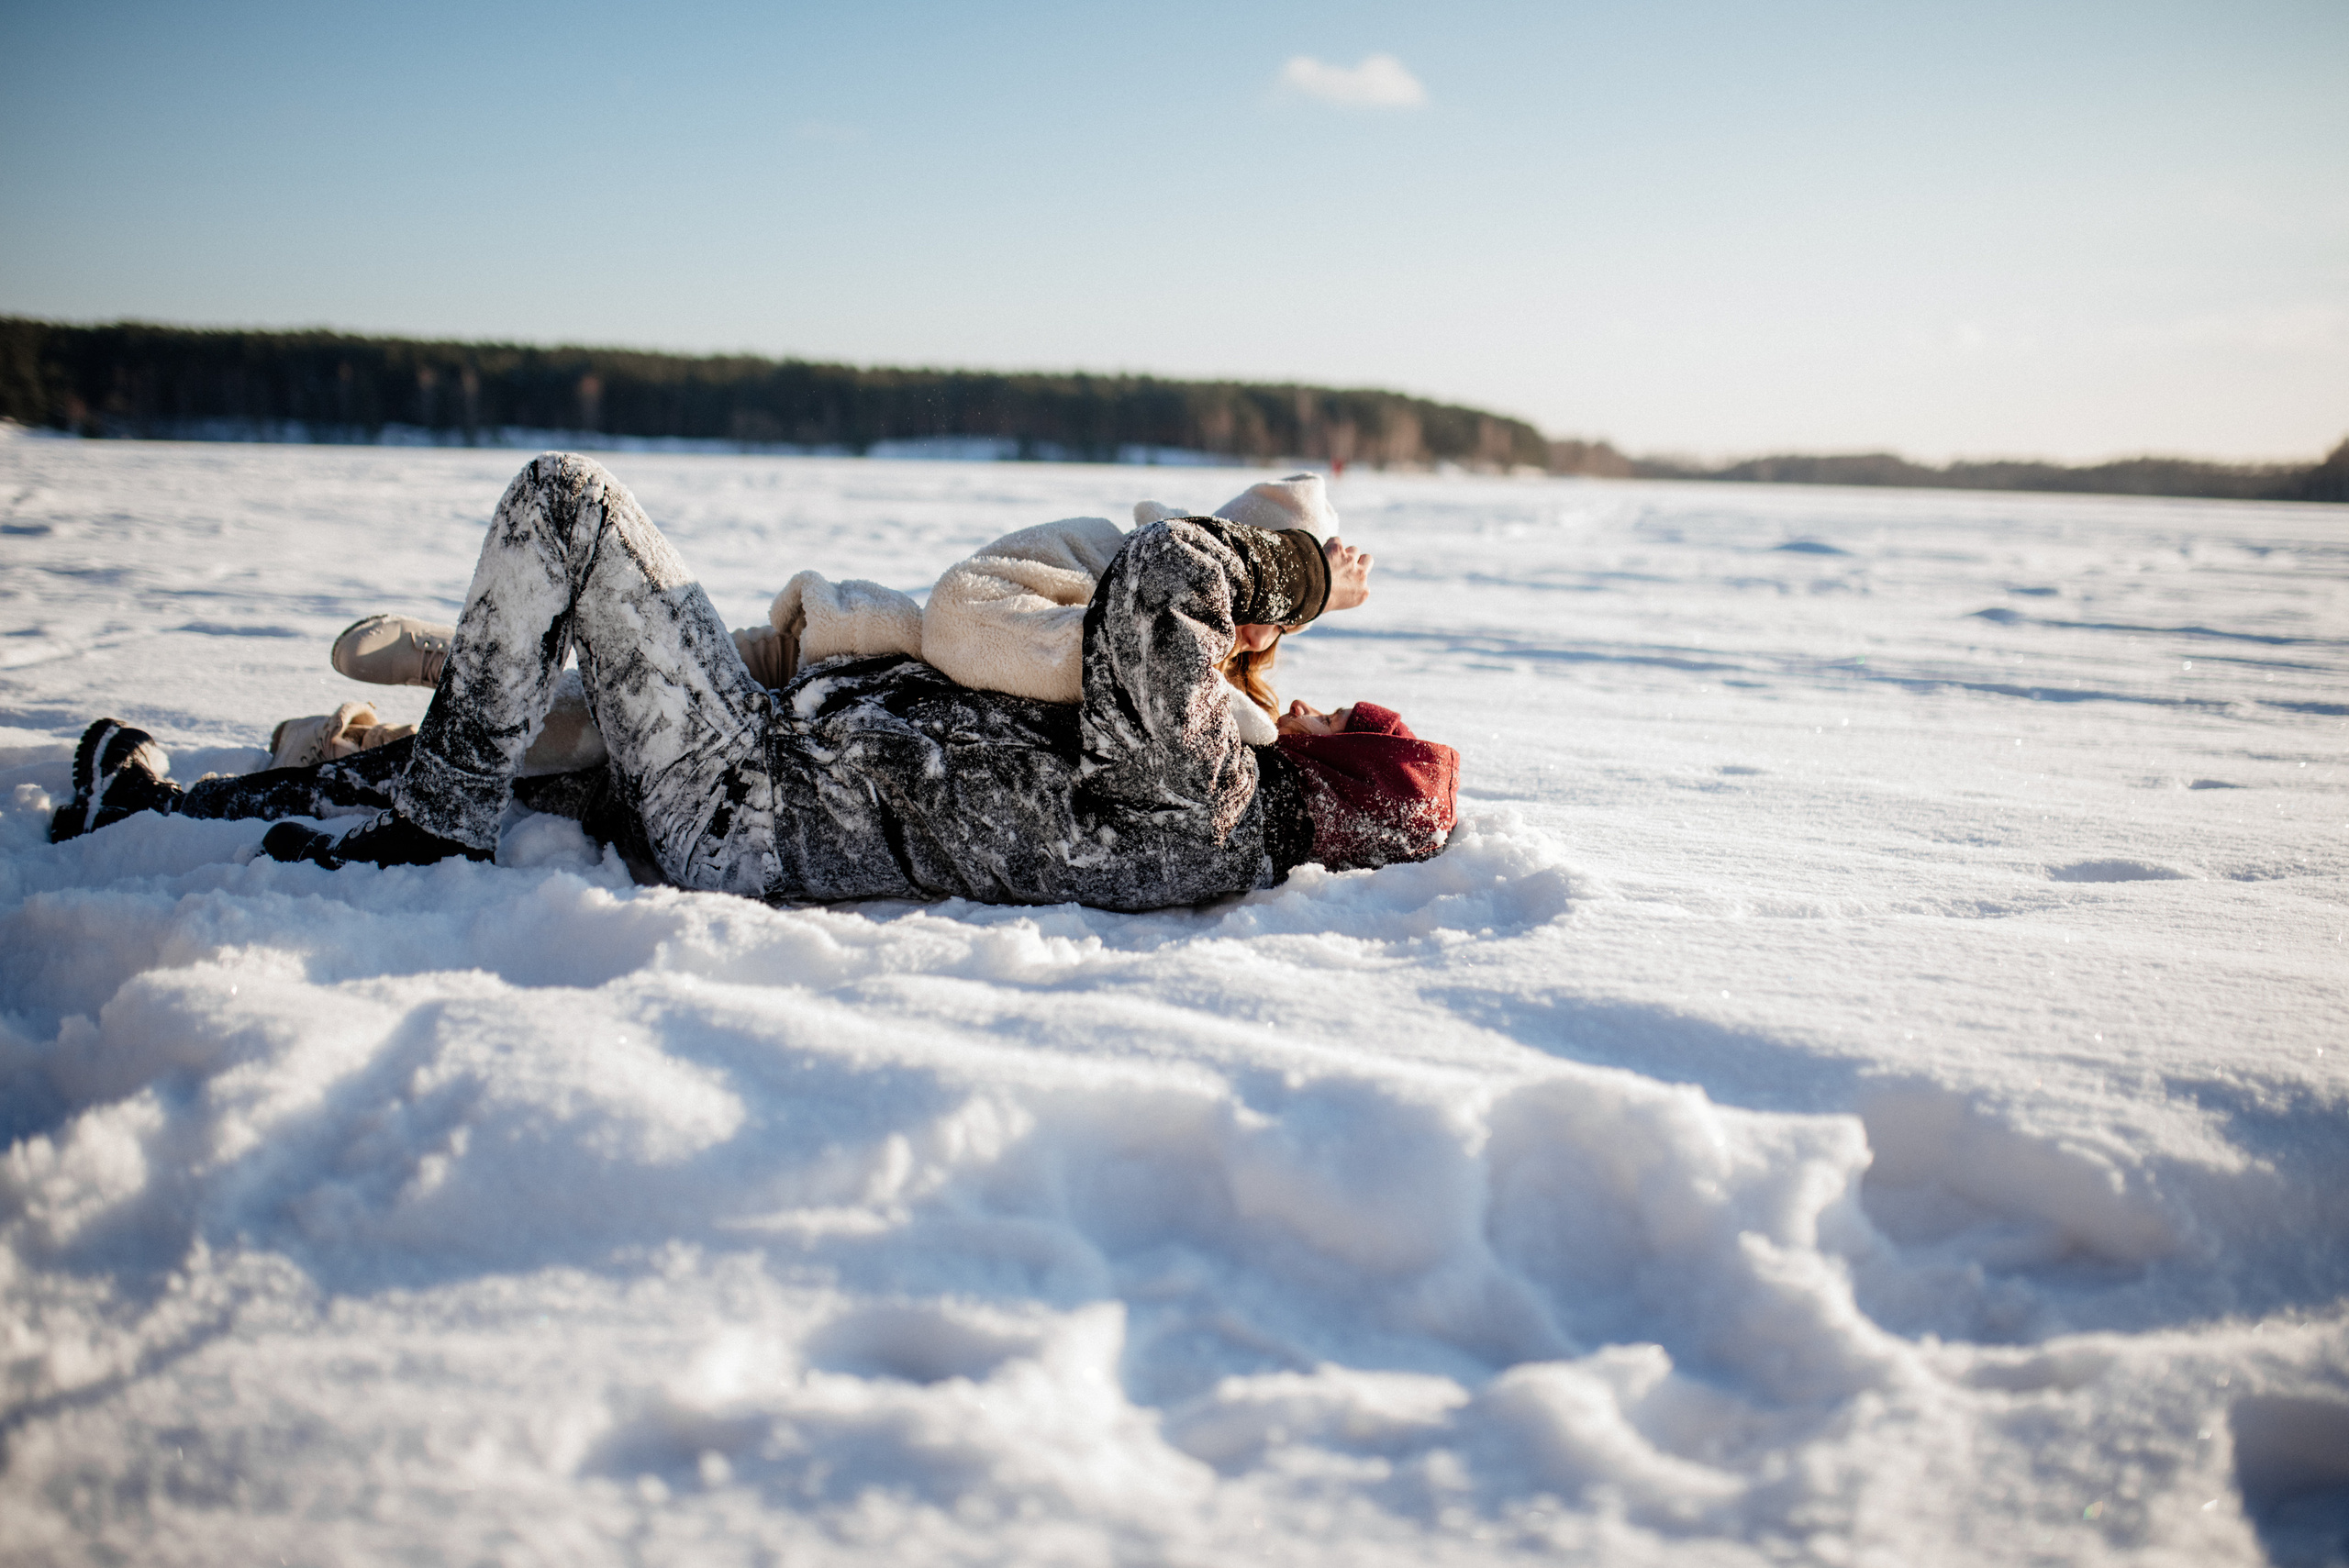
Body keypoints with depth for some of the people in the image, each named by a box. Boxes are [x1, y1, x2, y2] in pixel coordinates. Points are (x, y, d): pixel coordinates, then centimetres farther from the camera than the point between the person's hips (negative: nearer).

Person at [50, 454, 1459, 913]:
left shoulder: (1179, 795, -25)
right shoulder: (1235, 842, 2)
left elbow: (1167, 569, -28)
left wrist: (1300, 577, -10)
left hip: (748, 793, -9)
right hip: (820, 732, 9)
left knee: (565, 494, -8)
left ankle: (438, 827, -1)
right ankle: (167, 803, 28)